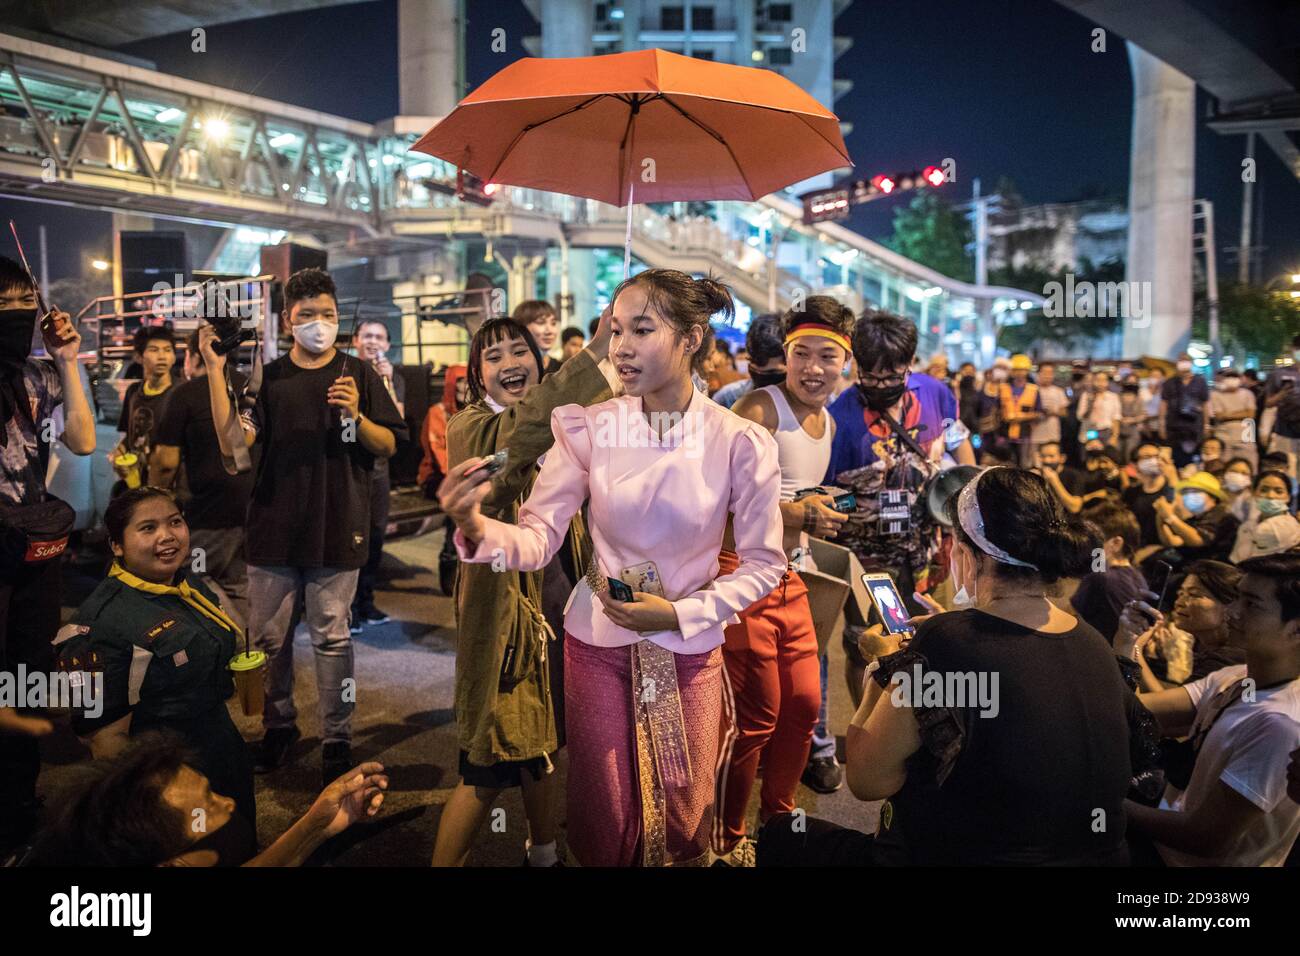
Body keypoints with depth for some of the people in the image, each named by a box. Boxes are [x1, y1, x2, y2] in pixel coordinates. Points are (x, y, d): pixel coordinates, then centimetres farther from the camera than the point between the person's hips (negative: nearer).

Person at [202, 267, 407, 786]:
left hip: (337, 529, -2)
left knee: (331, 636, 3)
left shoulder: (358, 375, 2)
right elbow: (233, 444, -10)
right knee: (269, 635, 11)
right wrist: (216, 370, -15)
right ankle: (278, 724, 30)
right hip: (273, 528, 2)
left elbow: (389, 447, 2)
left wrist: (356, 417, -17)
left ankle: (337, 735, 15)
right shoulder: (268, 378, 4)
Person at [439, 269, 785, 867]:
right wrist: (478, 529, -36)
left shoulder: (739, 443, -14)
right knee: (603, 819, 14)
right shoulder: (589, 429, -10)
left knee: (682, 818, 16)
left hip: (690, 648, 0)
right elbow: (539, 538, -16)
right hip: (597, 641, 1)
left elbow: (764, 565, -7)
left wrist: (681, 612, -16)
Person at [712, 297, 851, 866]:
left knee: (804, 703, 14)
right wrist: (797, 514, -30)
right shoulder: (760, 408, -14)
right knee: (756, 715, -1)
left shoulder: (827, 421, 13)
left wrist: (828, 515, 9)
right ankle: (725, 841, 17)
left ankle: (777, 819, 34)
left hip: (792, 578, 8)